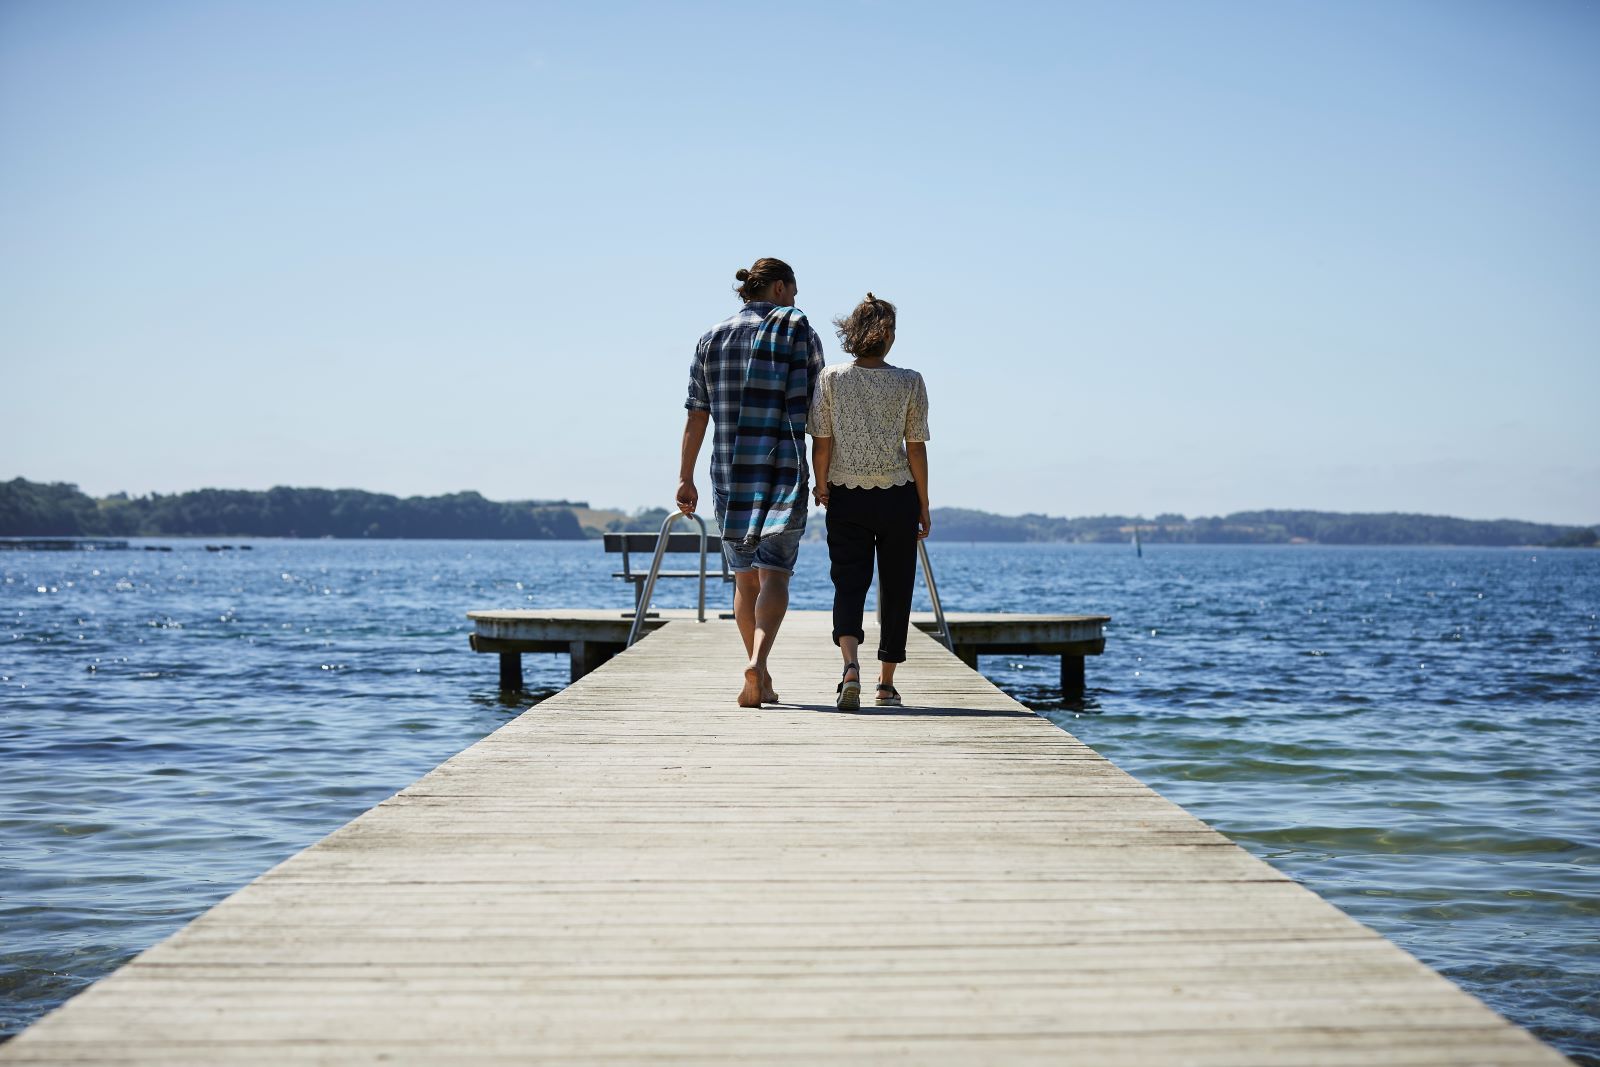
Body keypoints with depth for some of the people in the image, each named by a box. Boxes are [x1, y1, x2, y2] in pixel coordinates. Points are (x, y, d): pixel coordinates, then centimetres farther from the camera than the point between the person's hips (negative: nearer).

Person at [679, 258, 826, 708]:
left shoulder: (713, 337, 12)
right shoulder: (797, 329, 1)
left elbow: (696, 416, 9)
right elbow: (815, 408, -1)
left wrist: (685, 478, 10)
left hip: (729, 473, 4)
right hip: (782, 470, -4)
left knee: (745, 577, 13)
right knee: (774, 573, -9)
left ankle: (761, 681, 16)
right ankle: (758, 663, -31)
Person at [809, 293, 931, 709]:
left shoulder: (831, 378, -3)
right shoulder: (910, 382, -4)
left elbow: (821, 443, -3)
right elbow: (916, 448, -4)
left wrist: (822, 488, 13)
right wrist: (923, 506, 4)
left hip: (846, 497, 1)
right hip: (897, 496, 0)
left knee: (848, 584, 1)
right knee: (895, 589, 11)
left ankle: (850, 664, -26)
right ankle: (886, 684, 17)